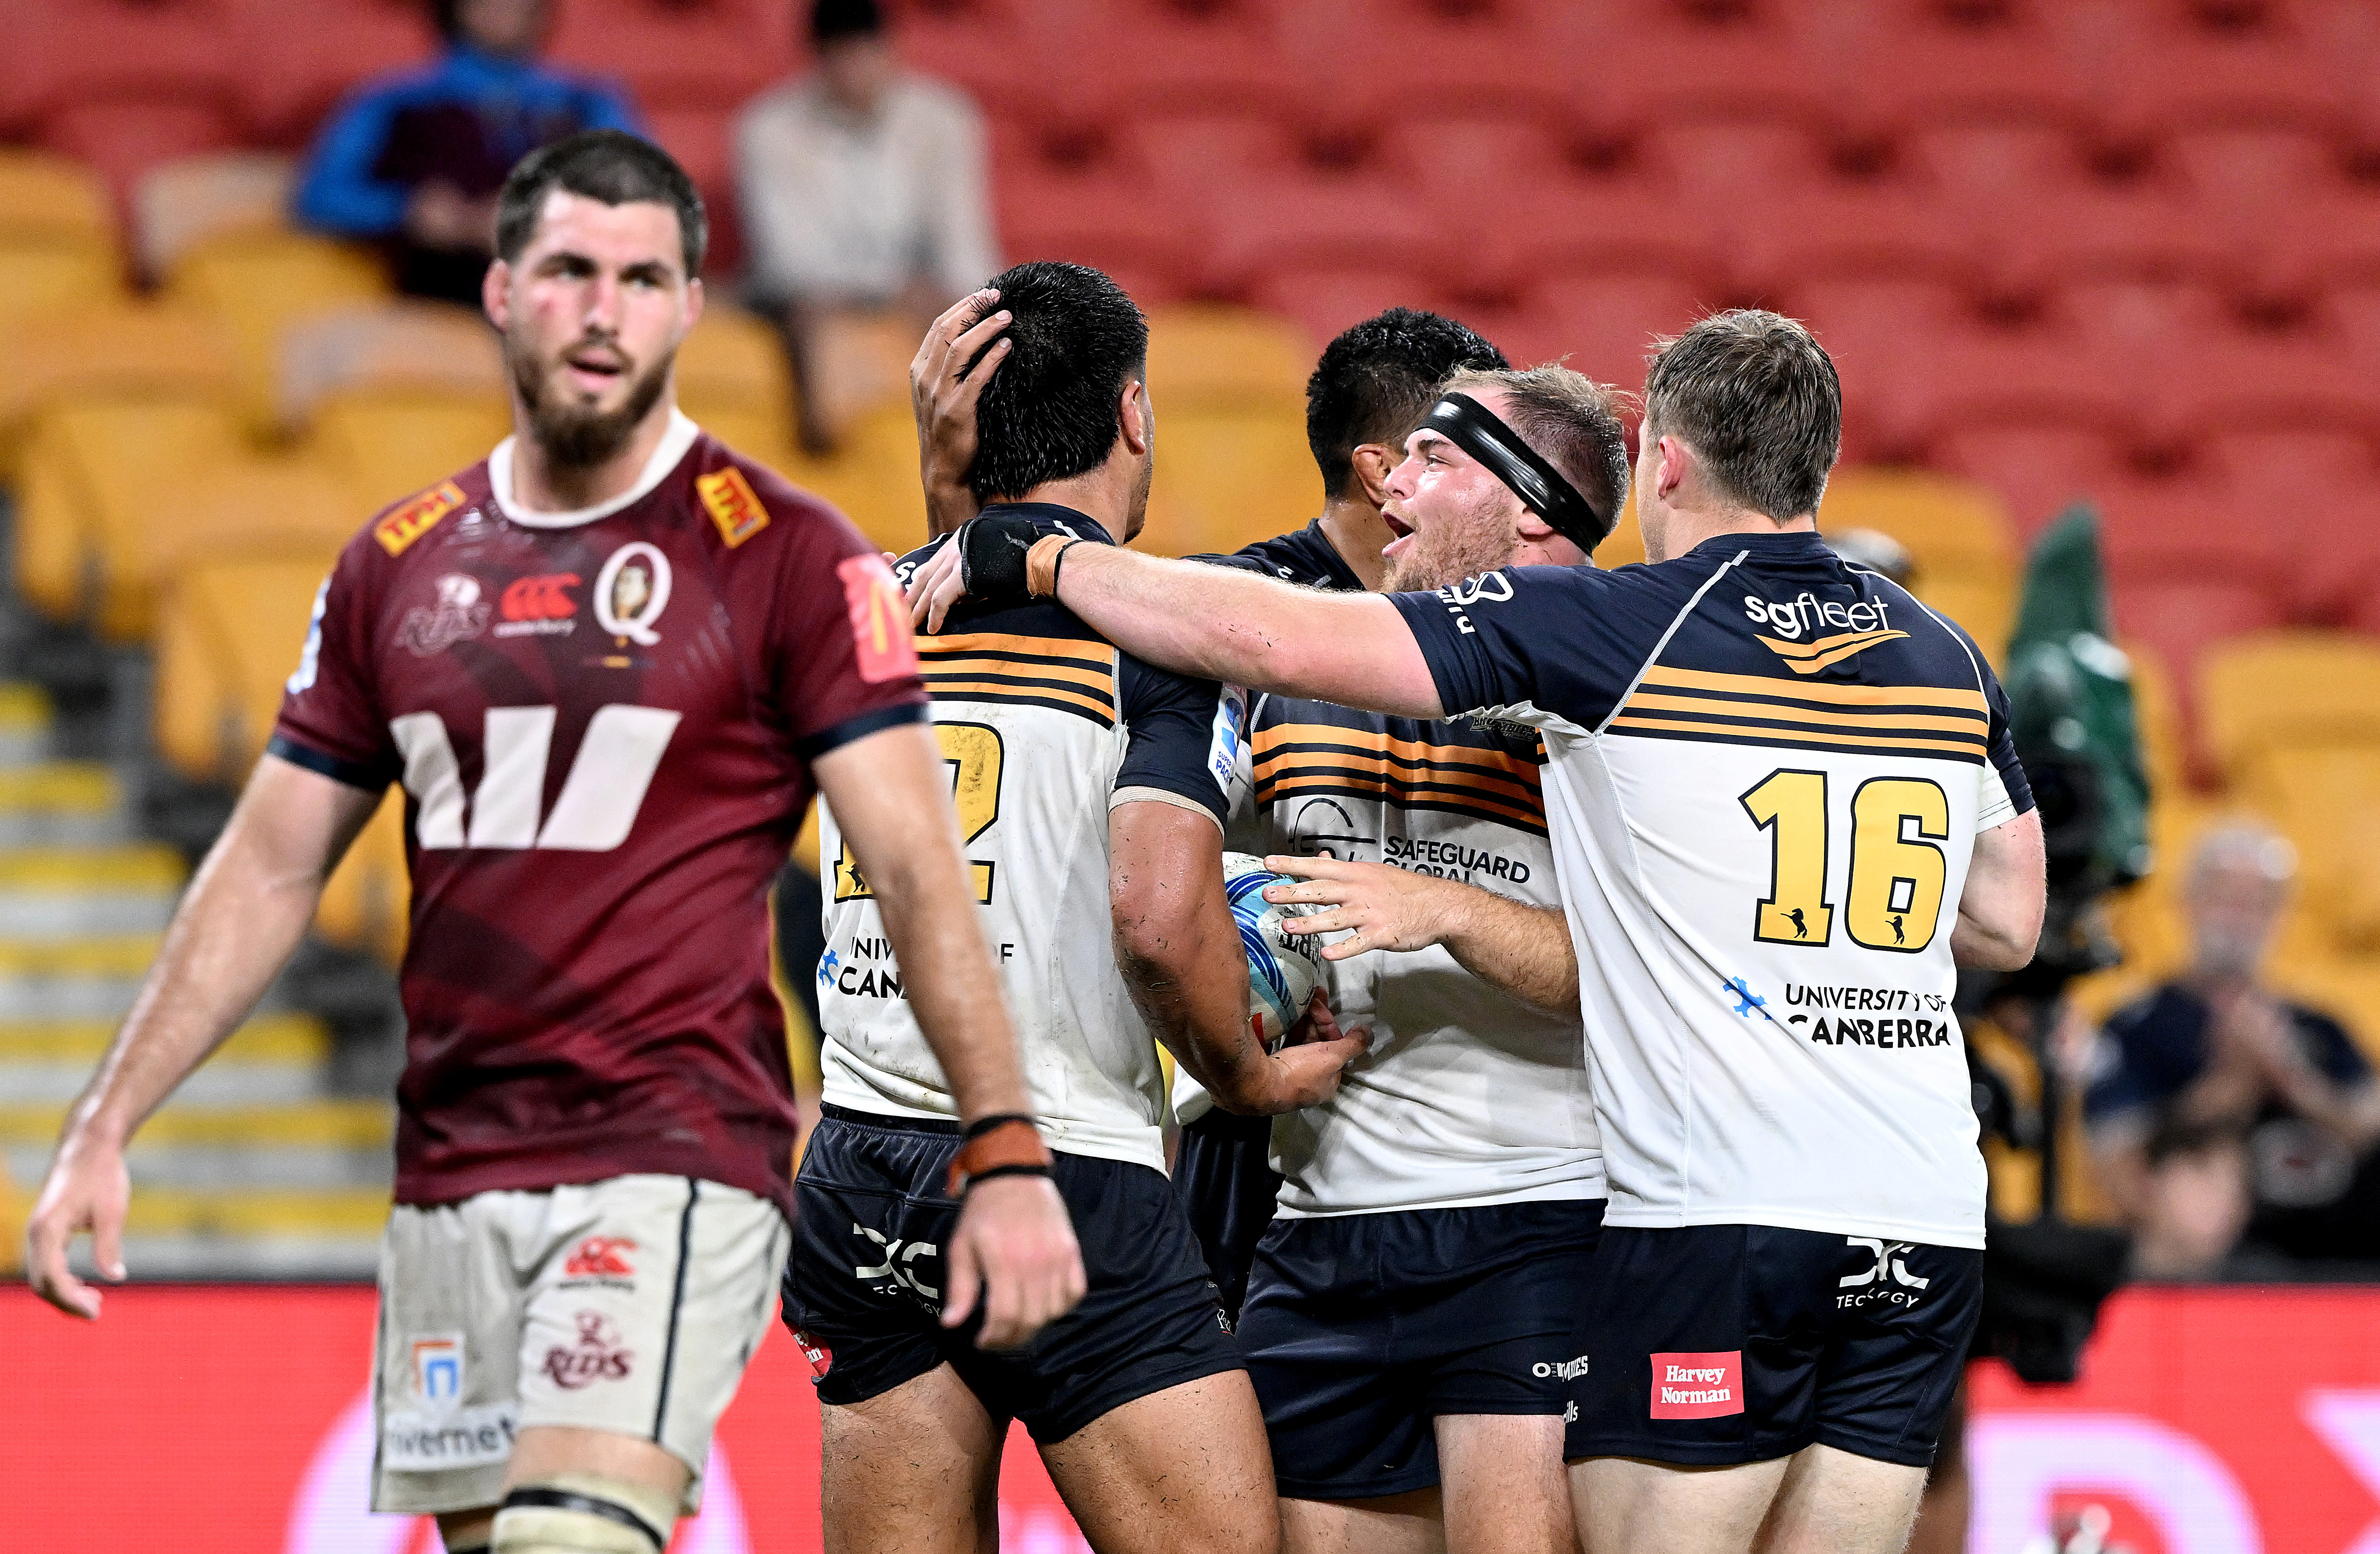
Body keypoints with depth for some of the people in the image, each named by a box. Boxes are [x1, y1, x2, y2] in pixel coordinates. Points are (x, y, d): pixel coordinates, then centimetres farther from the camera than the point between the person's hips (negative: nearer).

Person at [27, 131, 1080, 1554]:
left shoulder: (786, 556, -2)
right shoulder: (400, 565, 12)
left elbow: (916, 867, -5)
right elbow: (270, 871, 17)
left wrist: (1008, 1160, -13)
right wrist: (105, 1128, 12)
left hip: (679, 1168, -5)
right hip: (453, 1181, 5)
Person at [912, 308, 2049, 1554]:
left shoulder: (1616, 628, -4)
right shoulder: (1946, 658, 12)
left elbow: (1268, 641, -8)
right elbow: (2009, 926, 21)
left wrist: (1027, 558, 2)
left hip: (1715, 1220, -6)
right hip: (1927, 1225, 6)